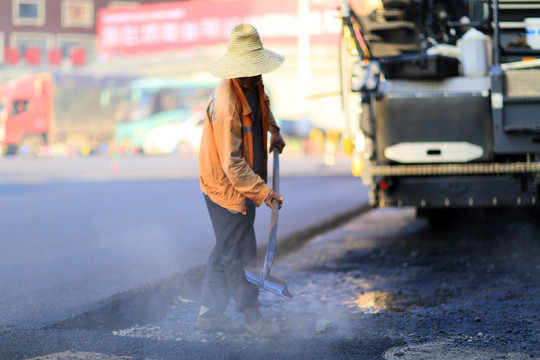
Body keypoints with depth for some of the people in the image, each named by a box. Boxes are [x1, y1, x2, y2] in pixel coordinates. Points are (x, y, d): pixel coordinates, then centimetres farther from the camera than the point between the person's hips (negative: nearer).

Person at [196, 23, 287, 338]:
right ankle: (252, 316, 13)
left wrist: (274, 130, 17)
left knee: (228, 249, 16)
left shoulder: (253, 84, -1)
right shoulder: (226, 103, -30)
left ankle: (210, 313, 27)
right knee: (239, 253, 1)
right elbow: (232, 164, -30)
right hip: (226, 186, -10)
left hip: (245, 182, 10)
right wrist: (262, 192, -33)